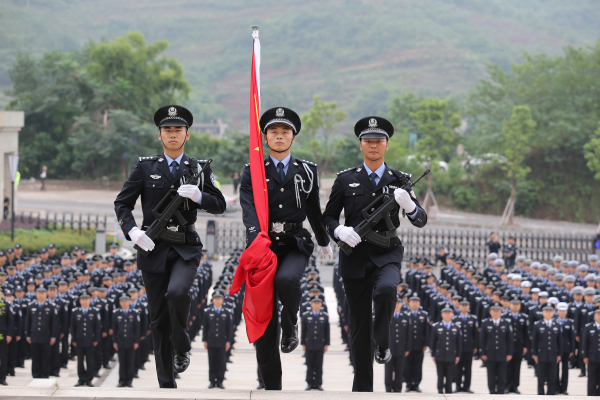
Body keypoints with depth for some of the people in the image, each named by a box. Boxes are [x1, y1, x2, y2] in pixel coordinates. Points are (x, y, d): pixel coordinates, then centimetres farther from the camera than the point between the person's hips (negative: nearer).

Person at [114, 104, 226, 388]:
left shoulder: (199, 168, 7)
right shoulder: (145, 167, 5)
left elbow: (219, 205, 5)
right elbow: (122, 203, 6)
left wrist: (199, 196, -15)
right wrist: (132, 230, -11)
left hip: (186, 248, -1)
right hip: (153, 248, 1)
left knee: (177, 292, -30)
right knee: (159, 319, 2)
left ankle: (182, 348, -4)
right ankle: (167, 384, 11)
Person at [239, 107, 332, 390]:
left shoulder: (307, 171, 9)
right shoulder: (252, 172, 3)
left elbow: (314, 210, 21)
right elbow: (249, 209, -13)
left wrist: (324, 242, 30)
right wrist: (256, 238, -31)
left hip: (295, 243, 0)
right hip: (263, 244, 0)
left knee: (287, 279, -35)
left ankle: (290, 325, -2)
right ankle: (271, 385, 6)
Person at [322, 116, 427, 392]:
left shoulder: (399, 180, 5)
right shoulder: (345, 180, 3)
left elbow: (421, 221, 3)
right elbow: (328, 216, 8)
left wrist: (408, 204, -19)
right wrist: (339, 231, -14)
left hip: (387, 254, -1)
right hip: (355, 256, 1)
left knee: (386, 289, -34)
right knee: (359, 324, 4)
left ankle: (381, 344, -9)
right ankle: (362, 387, 14)